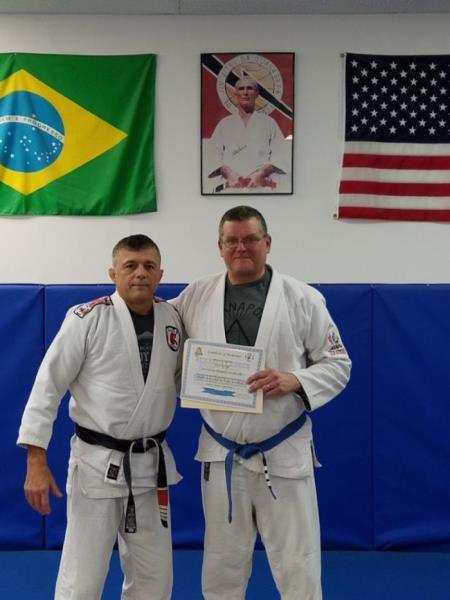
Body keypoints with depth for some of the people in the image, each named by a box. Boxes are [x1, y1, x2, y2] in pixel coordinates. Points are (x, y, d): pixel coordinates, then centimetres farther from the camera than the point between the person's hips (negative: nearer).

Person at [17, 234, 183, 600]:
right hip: (97, 463, -4)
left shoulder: (174, 319, 0)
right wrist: (36, 463, -15)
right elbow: (48, 386, -12)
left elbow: (184, 383, 14)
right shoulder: (88, 318, -13)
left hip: (151, 463, 5)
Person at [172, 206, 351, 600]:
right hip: (221, 453, 3)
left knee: (297, 568, 7)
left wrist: (293, 381, -20)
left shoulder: (303, 298, -7)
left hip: (284, 453, -2)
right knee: (222, 567, 18)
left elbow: (337, 365, -4)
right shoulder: (197, 296, 0)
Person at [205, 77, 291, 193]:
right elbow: (212, 154, 12)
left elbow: (281, 154, 7)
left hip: (261, 185, -1)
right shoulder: (224, 124, 21)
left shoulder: (268, 122, 17)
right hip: (231, 186, 1)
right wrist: (228, 172, -8)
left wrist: (262, 172, -11)